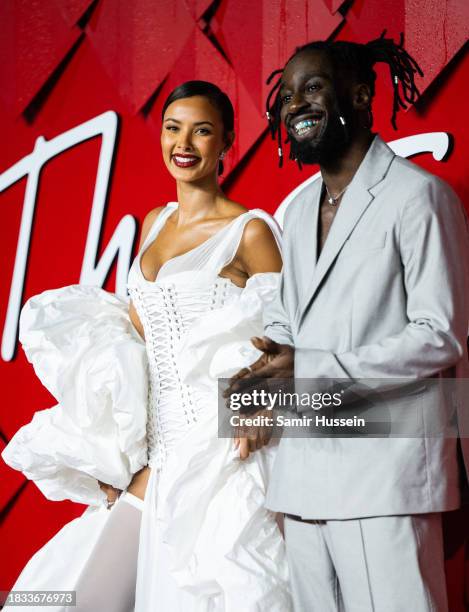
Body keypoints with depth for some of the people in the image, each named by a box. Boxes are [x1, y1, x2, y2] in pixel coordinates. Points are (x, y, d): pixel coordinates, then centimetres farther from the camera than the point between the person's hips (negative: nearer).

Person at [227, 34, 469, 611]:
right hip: (304, 473, 7)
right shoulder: (298, 209, 17)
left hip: (385, 471, -7)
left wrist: (310, 367, -17)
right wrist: (269, 365, -1)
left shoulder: (418, 196, -7)